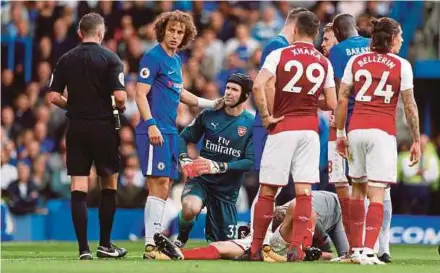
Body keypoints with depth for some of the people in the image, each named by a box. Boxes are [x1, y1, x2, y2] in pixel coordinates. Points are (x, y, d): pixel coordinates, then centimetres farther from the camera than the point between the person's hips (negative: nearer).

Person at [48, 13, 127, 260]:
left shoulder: (66, 60, 3)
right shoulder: (110, 58, -7)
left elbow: (54, 97, 1)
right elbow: (120, 96, -15)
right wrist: (121, 107, 8)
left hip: (76, 128, 3)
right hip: (103, 126, -3)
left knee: (79, 188, 1)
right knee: (109, 184, 11)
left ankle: (84, 248, -3)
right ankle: (105, 244, 12)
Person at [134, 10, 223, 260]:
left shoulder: (176, 61, 17)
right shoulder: (153, 58, -9)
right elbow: (141, 94, -14)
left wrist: (212, 104, 36)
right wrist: (151, 124, -24)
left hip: (170, 132, 9)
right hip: (155, 131, -9)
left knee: (163, 189, 8)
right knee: (159, 185, -13)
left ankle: (156, 241, 11)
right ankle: (150, 246, -13)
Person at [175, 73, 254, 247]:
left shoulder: (251, 124, -6)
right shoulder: (209, 115, 1)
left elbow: (250, 162, -11)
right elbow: (184, 137, 11)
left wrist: (218, 167, -22)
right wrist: (184, 159, -10)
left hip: (227, 189, 0)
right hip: (201, 179, 0)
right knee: (190, 208, -35)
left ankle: (210, 229, 41)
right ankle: (181, 239, -3)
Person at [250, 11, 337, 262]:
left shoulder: (280, 55, -3)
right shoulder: (324, 63, 5)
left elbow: (258, 85, -16)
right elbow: (332, 104, 5)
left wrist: (266, 116, -7)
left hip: (282, 128, -2)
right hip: (310, 129, 2)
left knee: (267, 190, 5)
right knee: (304, 191, 1)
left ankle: (256, 248, 9)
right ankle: (297, 247, -6)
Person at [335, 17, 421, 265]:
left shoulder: (355, 62, 8)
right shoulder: (401, 65, -1)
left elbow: (342, 100, 6)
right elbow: (410, 107, -1)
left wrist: (340, 133, 13)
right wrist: (416, 140, 6)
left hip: (356, 130, 4)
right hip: (383, 132, -4)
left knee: (358, 189, 16)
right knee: (377, 193, -5)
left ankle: (356, 249, 18)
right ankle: (368, 251, -14)